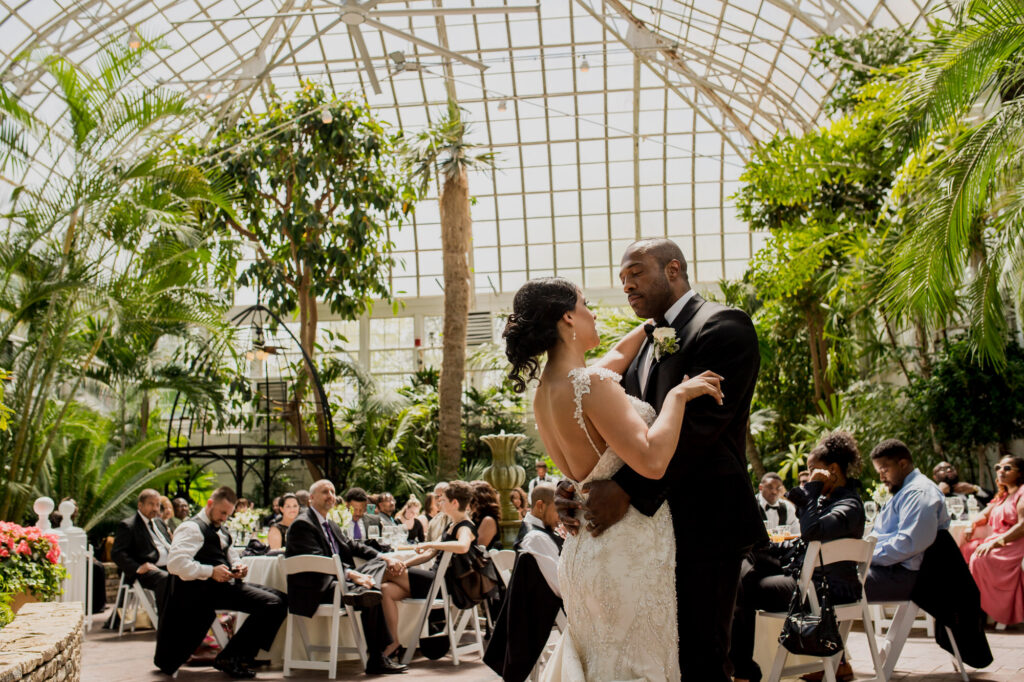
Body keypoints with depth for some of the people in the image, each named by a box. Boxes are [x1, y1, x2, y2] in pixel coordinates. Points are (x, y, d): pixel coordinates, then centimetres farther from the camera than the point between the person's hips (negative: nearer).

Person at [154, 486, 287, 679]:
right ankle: (231, 658, -11)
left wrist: (237, 567, 8)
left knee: (280, 600, -4)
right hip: (208, 589, -10)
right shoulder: (192, 528, -8)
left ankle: (233, 657, 1)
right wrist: (211, 571, -24)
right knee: (272, 604, -23)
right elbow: (175, 563, -21)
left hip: (227, 583, 10)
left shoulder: (219, 530, 24)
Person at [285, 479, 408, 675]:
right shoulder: (302, 524, -9)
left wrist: (385, 558, 0)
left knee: (379, 563, -8)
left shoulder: (331, 525, 22)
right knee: (370, 598, -25)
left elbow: (353, 545, 15)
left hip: (335, 580, 9)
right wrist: (352, 574, -28)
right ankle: (375, 660, -14)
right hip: (314, 590, -9)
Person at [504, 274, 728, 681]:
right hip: (628, 552, -9)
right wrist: (678, 395, -17)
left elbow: (619, 354, 26)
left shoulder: (546, 388, 9)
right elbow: (651, 460, -29)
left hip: (585, 551, 9)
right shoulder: (588, 384, -20)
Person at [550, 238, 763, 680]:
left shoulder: (722, 327, -7)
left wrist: (627, 490, -26)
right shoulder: (645, 343, 18)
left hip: (704, 523, -8)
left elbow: (698, 421, -20)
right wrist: (574, 486, -6)